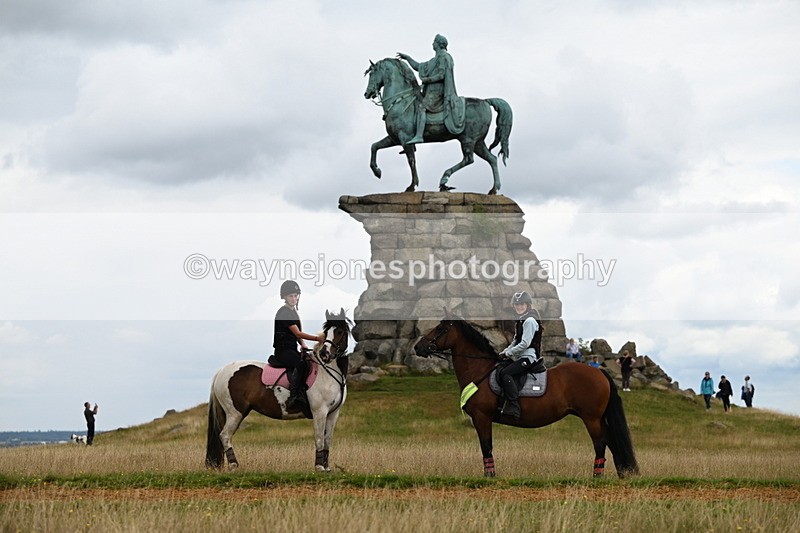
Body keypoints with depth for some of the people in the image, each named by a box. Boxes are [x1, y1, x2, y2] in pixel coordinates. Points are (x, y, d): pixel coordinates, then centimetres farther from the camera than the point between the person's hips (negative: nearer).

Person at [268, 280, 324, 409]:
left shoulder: (293, 311, 19)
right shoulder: (284, 312, -11)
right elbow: (297, 333, -19)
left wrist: (302, 344, 0)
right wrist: (317, 338, -26)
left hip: (292, 349, 9)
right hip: (283, 350, -9)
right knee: (302, 363, -33)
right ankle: (294, 395, -31)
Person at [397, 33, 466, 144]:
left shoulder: (443, 57, -7)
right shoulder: (435, 60, 24)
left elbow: (441, 75, -17)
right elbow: (418, 67, 29)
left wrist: (426, 80, -12)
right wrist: (407, 57, 26)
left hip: (437, 91, -11)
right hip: (431, 91, 11)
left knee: (421, 108, -27)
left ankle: (418, 136, -39)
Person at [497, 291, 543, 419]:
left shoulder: (530, 321, -12)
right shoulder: (520, 321, 20)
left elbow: (524, 344, -18)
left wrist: (508, 353, -11)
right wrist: (505, 352, 9)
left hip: (528, 357, -10)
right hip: (519, 357, 10)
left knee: (505, 373, -25)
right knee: (499, 372, -1)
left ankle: (514, 408, -30)